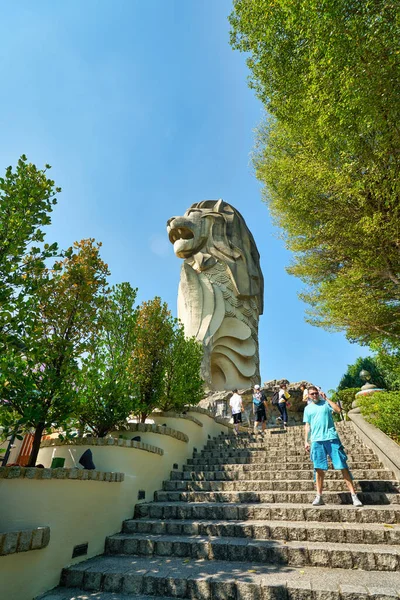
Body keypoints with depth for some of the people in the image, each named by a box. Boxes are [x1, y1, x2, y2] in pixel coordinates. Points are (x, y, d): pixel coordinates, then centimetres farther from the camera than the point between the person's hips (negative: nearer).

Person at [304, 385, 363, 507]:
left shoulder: (326, 403, 7)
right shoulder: (308, 408, 13)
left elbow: (338, 410, -11)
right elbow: (307, 426, 14)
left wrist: (326, 398, -8)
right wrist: (306, 441, 7)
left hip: (332, 438, -2)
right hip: (316, 441, 2)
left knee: (343, 466, -2)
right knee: (319, 468, 3)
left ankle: (353, 495, 6)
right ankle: (319, 497, 11)